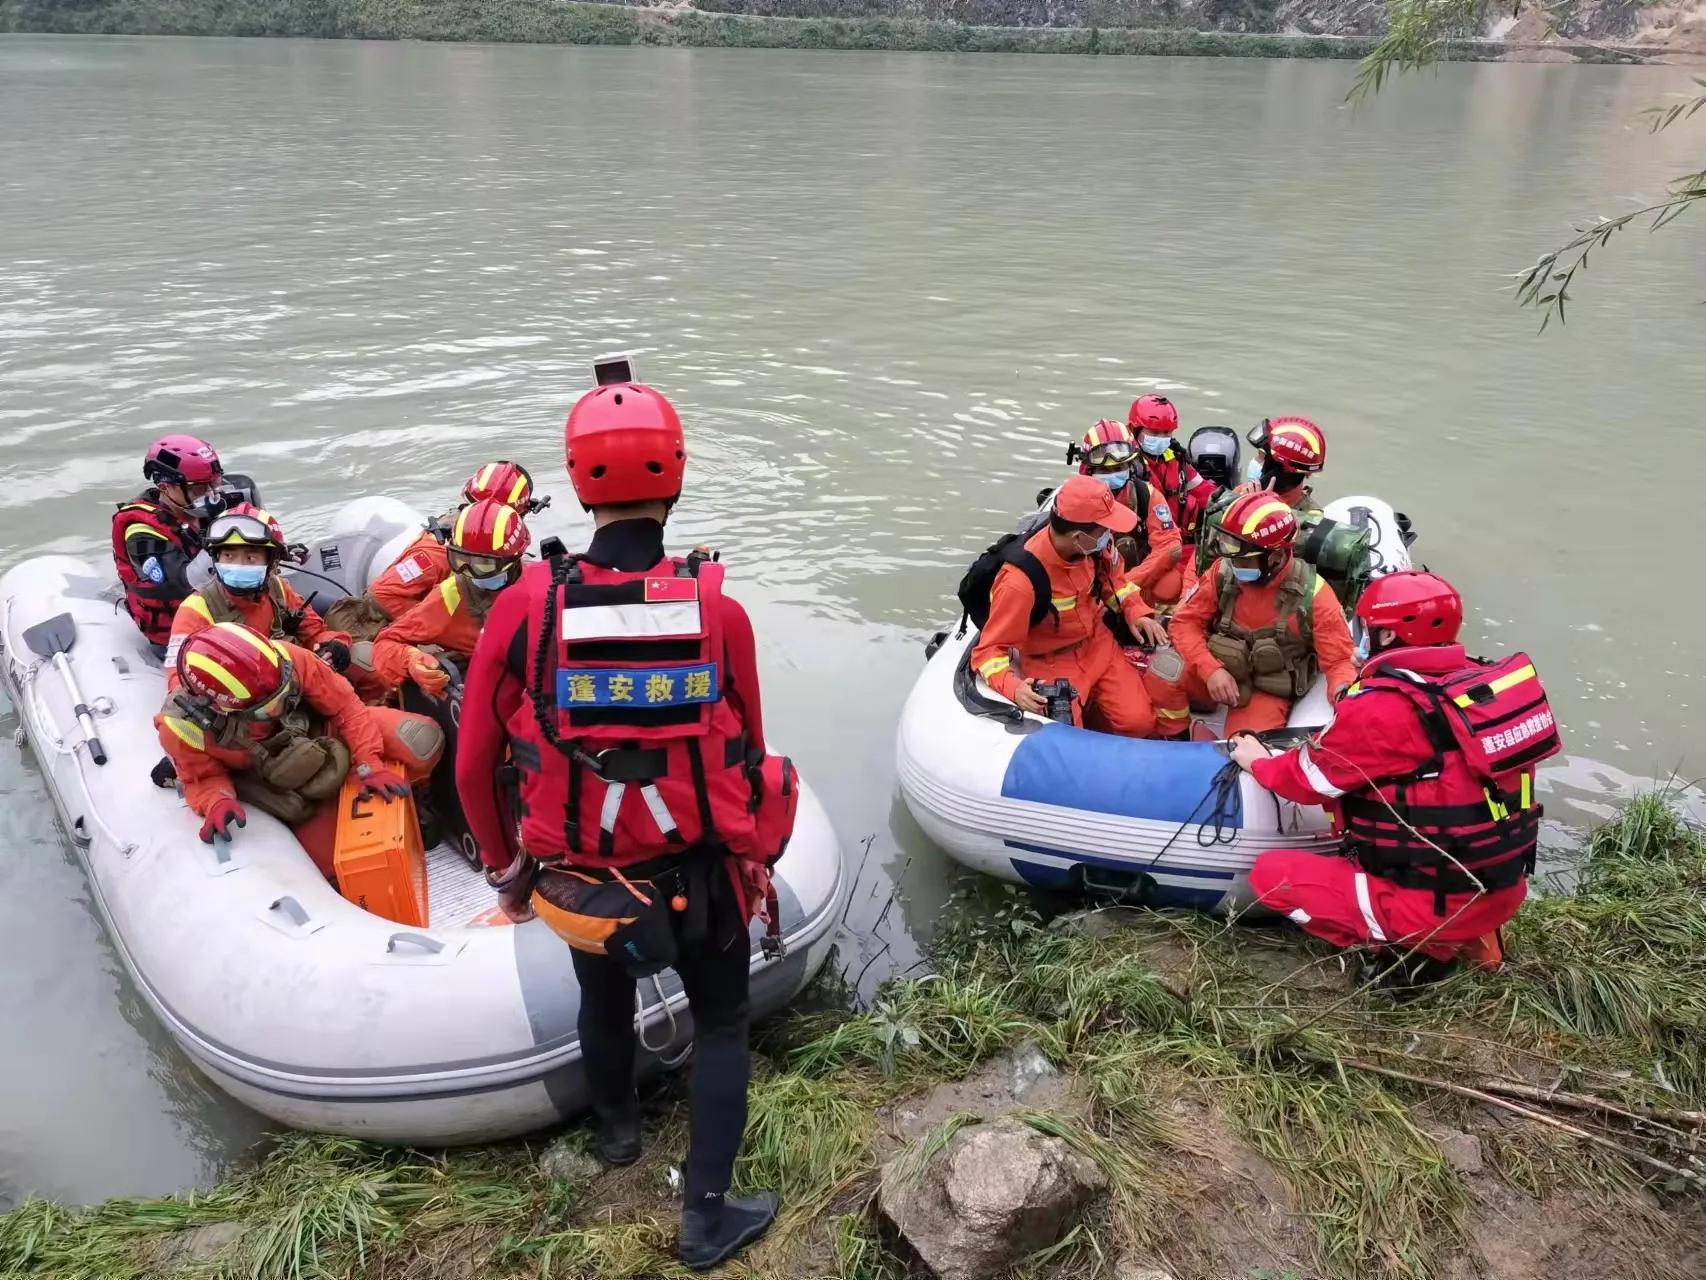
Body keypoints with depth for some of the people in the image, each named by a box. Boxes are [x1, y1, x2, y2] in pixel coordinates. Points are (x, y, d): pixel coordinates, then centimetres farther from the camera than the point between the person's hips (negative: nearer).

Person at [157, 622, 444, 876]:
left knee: (422, 744, -21)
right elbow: (203, 779, -9)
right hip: (284, 782, 0)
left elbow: (344, 705, -21)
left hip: (330, 733, 0)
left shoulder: (284, 659, -34)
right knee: (329, 860, -9)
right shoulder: (184, 728, -29)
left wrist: (369, 767, -26)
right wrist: (217, 802, -32)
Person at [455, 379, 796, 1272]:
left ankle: (616, 1131, 58)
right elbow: (747, 755, -7)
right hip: (698, 872, -1)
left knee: (605, 998, 31)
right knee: (721, 1024, 23)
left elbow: (474, 767, -9)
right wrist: (754, 858, 13)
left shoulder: (524, 606, -18)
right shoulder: (719, 612, -19)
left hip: (579, 876, 2)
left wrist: (504, 868, 10)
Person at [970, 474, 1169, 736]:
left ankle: (1091, 704, 22)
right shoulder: (1020, 581, -33)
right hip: (1051, 663, -5)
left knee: (1138, 721, -9)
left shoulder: (1093, 544, -14)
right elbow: (991, 649, -26)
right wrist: (1013, 687, -44)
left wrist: (1136, 611, -4)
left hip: (1097, 644, 5)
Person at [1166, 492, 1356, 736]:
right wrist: (1210, 669, -23)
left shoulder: (1312, 594, -17)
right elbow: (1186, 621, -7)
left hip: (1269, 691, -3)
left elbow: (1339, 661, -14)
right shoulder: (1223, 572, -11)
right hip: (1220, 673, 3)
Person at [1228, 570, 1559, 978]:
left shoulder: (1381, 706, -20)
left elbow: (1312, 779, -4)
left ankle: (1416, 942, 0)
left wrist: (1258, 762, 17)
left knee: (1271, 874, 2)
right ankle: (1470, 936, 15)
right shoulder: (1481, 679, 1)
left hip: (1439, 904, -8)